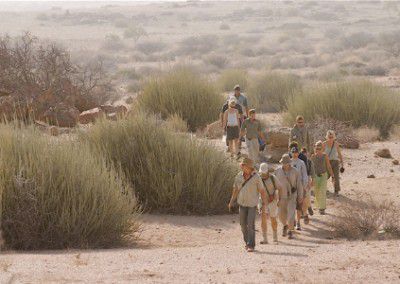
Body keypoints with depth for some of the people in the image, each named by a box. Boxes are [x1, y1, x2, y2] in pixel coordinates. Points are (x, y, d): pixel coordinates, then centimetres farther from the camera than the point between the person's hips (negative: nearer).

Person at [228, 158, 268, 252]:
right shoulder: (239, 176, -4)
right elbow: (235, 189, 4)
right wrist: (231, 202, 1)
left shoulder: (256, 177, -15)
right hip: (242, 203, 4)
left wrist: (264, 204, -11)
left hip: (252, 204, -4)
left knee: (250, 225, -13)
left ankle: (251, 245, -10)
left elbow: (262, 190, -10)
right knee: (243, 225, 8)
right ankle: (247, 242, 26)